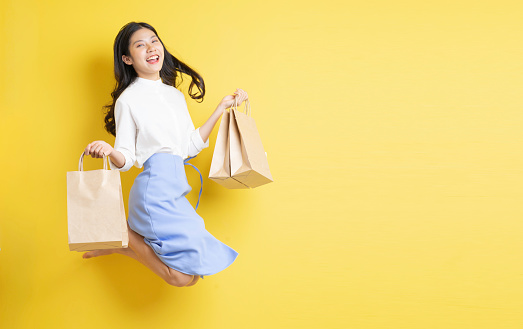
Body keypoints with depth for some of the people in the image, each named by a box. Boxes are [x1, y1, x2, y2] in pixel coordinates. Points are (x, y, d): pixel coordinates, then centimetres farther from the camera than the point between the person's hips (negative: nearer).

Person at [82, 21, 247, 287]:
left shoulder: (176, 95, 19)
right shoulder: (128, 99, 0)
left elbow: (191, 147, 15)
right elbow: (126, 159, -1)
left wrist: (222, 107, 15)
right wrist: (109, 152, -25)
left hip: (175, 192, 7)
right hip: (155, 188, -7)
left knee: (194, 273, 8)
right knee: (182, 277, -15)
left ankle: (120, 244, 16)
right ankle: (124, 235, 4)